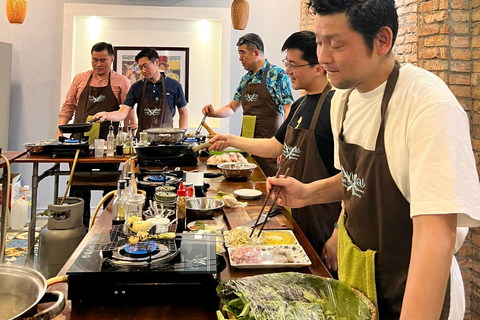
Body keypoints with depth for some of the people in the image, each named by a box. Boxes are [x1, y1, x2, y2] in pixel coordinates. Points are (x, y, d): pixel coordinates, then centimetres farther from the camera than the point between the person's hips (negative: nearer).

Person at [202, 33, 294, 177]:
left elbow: (288, 110, -11)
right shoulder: (246, 79, 15)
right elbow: (232, 107, 24)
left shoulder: (277, 75, -7)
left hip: (269, 143, -7)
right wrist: (214, 113, 5)